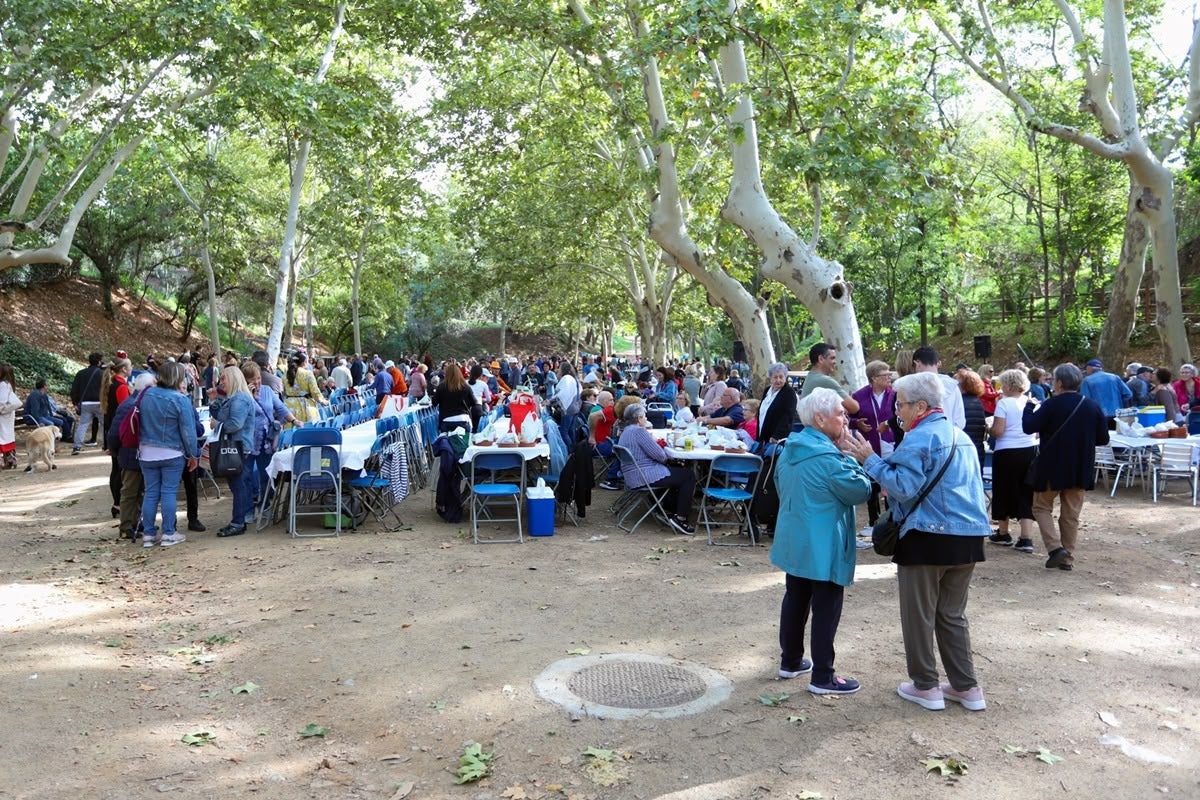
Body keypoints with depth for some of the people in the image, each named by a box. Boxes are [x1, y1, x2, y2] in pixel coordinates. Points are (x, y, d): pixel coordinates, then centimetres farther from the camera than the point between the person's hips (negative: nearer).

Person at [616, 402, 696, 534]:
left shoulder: (626, 431, 15)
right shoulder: (639, 431, -17)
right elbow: (660, 455, -18)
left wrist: (656, 444, 6)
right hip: (645, 477, -11)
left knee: (677, 470, 29)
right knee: (689, 476, -2)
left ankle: (667, 509, 28)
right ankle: (680, 517, -4)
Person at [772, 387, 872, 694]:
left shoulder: (790, 450, 7)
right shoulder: (828, 457, -22)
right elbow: (860, 490, -15)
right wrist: (851, 458, -5)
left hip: (793, 541, 9)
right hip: (823, 547, -9)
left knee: (795, 600, 18)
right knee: (826, 608, 0)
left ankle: (790, 662, 29)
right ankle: (822, 677, 7)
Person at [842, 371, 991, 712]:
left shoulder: (918, 438, -13)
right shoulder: (960, 435, 15)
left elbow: (904, 486, -20)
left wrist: (869, 460, -14)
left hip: (928, 537, -8)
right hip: (968, 534, 8)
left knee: (919, 615, 6)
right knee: (953, 614, 17)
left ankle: (925, 686, 14)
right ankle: (967, 687, 19)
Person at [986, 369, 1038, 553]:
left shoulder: (1003, 403, -12)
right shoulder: (1030, 402, 4)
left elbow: (998, 431, -17)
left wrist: (987, 429, 2)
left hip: (1007, 452, -5)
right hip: (1030, 450, 5)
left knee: (1004, 492, 11)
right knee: (1026, 494, 7)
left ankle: (1003, 534, 24)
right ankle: (1026, 539, 1)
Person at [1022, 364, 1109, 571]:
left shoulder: (1052, 405, -16)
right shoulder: (1093, 407, 0)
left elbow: (1028, 427, -14)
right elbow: (1103, 439, 4)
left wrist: (1029, 406, 3)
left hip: (1052, 468, -5)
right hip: (1080, 469, 5)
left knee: (1042, 507, 11)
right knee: (1071, 514, 12)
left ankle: (1055, 547, -5)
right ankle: (1067, 558, 16)